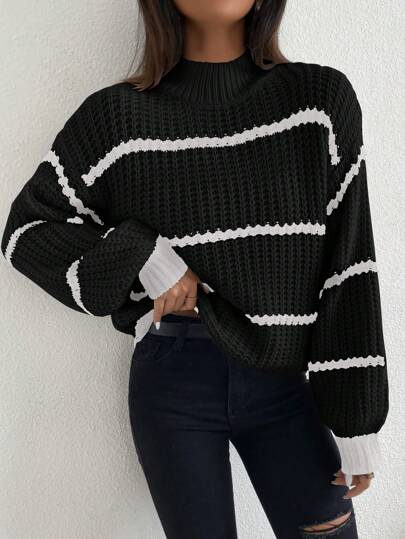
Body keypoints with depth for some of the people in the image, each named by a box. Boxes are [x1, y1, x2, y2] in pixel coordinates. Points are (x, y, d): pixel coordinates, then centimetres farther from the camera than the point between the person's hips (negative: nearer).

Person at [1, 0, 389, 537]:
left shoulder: (322, 98, -1)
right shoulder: (118, 115, -3)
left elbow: (349, 262, -3)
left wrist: (359, 419, -3)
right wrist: (140, 256, -12)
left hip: (286, 378, 1)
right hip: (173, 380, -1)